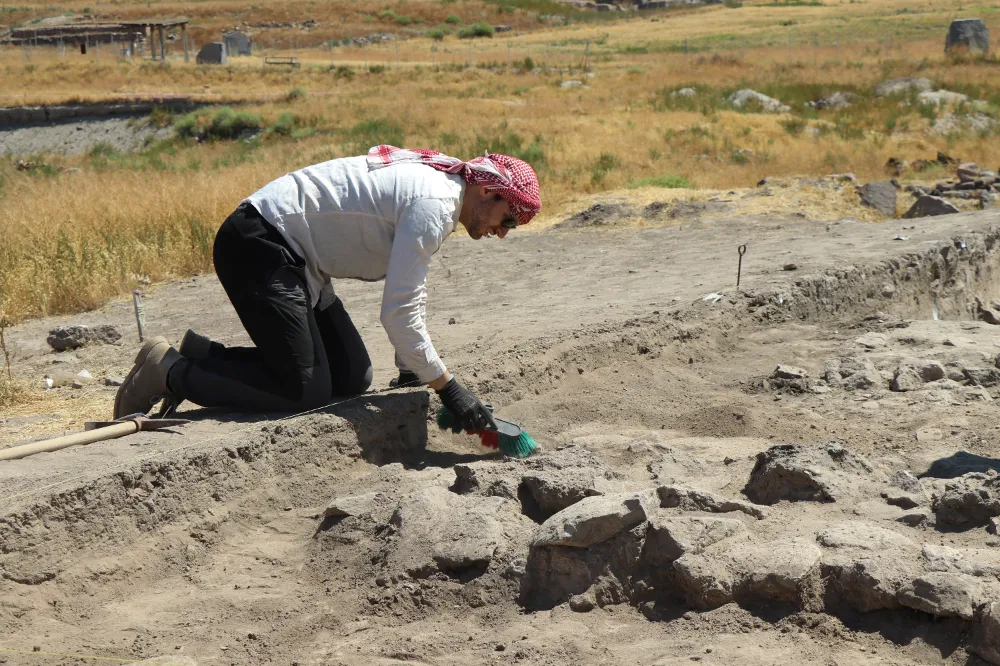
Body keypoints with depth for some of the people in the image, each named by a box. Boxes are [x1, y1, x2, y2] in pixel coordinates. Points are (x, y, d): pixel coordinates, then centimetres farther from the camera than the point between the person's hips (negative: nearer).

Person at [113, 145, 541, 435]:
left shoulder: (434, 187, 13)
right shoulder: (434, 205, -18)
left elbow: (411, 295, 23)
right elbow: (398, 313, -22)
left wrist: (410, 373, 18)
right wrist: (449, 390, -14)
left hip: (295, 260, 10)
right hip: (257, 247, -10)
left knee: (353, 378, 6)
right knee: (305, 391, -16)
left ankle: (207, 358, 12)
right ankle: (170, 371, -4)